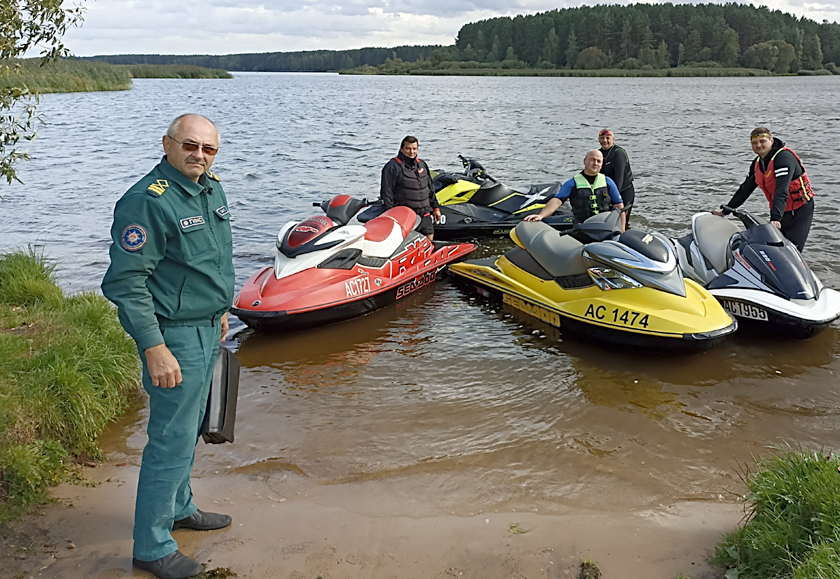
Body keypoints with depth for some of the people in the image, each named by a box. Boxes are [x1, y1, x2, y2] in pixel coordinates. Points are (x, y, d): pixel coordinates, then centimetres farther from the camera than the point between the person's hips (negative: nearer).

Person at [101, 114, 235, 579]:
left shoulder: (211, 190, 8)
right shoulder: (147, 201, -20)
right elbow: (125, 282, -22)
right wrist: (153, 348, -25)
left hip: (206, 329, 9)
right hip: (175, 335, -9)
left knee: (190, 427, 22)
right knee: (172, 440, -2)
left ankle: (178, 509, 40)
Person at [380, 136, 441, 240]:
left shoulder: (422, 164, 17)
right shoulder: (392, 167, -5)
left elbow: (430, 188, 25)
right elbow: (386, 192, -9)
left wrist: (435, 208, 22)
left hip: (425, 216, 7)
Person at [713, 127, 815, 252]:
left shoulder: (784, 157, -20)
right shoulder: (757, 163, 6)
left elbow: (782, 191, -32)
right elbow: (745, 189, 16)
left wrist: (775, 218, -43)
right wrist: (724, 211, 17)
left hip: (800, 211, -8)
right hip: (780, 212, 8)